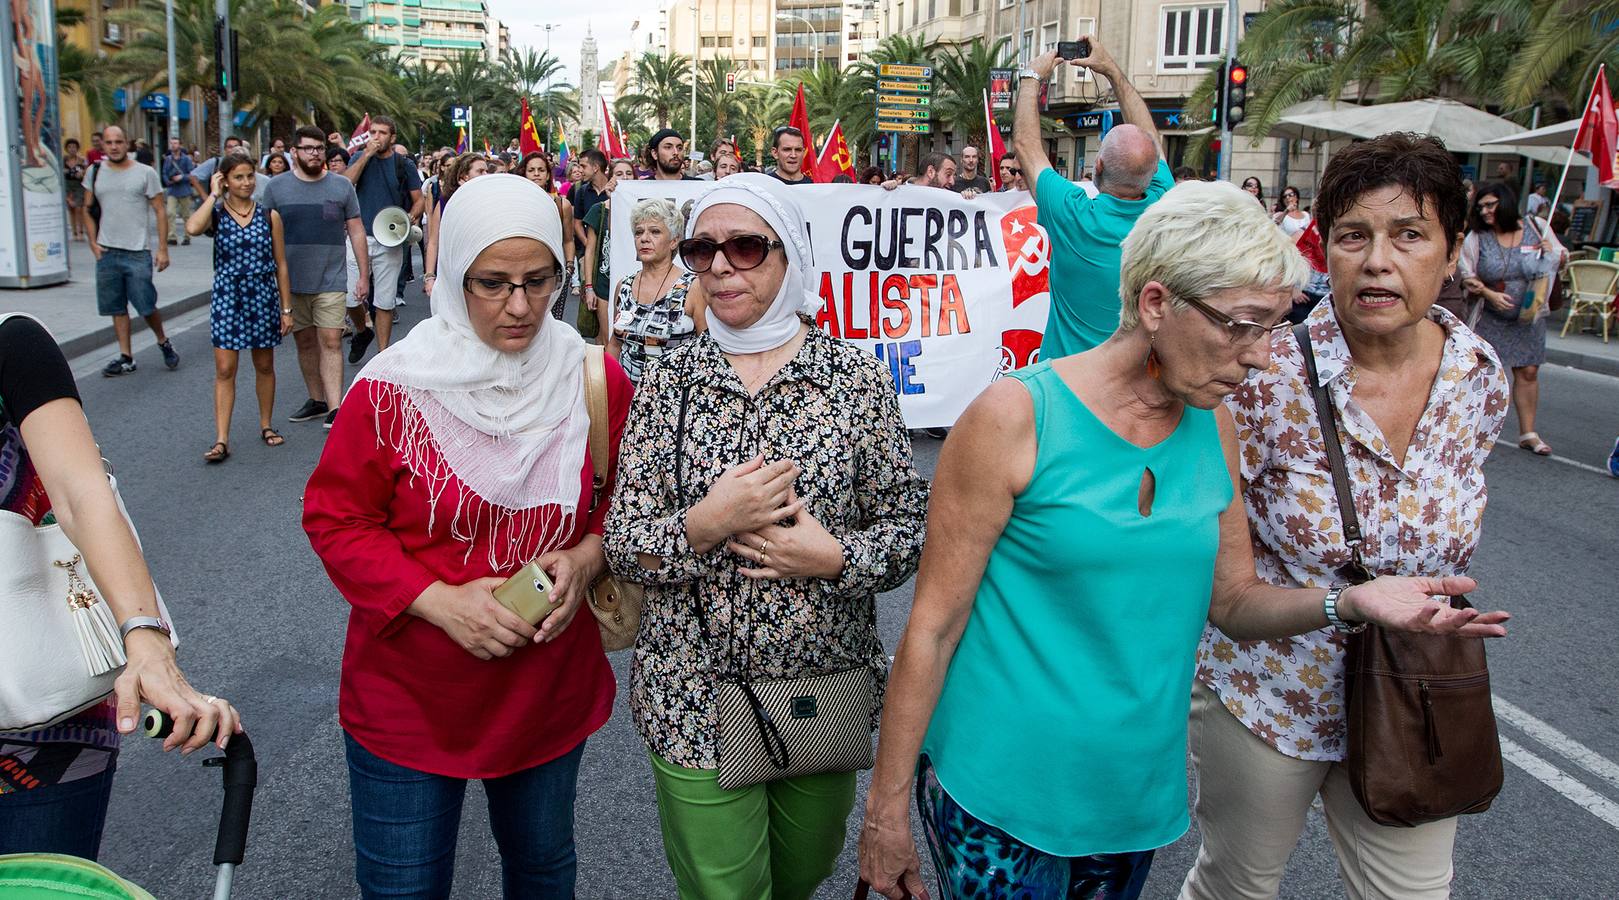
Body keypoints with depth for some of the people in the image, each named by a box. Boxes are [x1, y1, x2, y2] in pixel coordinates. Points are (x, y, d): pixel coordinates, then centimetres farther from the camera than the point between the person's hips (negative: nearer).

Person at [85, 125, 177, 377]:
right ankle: (126, 357, 13)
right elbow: (88, 208, 14)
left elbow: (160, 212, -1)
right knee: (117, 308, 6)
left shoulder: (145, 173, 0)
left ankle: (163, 342, 22)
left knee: (146, 307, -3)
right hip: (107, 252, 3)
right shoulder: (95, 172, 9)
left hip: (138, 252, -3)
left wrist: (163, 248, -7)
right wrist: (93, 241, 2)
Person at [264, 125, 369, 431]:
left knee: (331, 343, -9)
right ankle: (317, 400, 24)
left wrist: (363, 275, 2)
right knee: (305, 342, 11)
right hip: (291, 282, 2)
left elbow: (356, 231, 5)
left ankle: (335, 410, -11)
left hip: (331, 280, -2)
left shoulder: (342, 186, 3)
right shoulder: (276, 187, 3)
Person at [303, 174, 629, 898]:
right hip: (408, 697, -2)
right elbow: (334, 519, -9)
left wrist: (587, 558, -15)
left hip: (552, 693, 3)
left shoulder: (597, 381, -7)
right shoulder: (392, 388, -15)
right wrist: (439, 600, -21)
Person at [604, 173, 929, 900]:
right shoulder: (669, 383, -3)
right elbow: (623, 545, -5)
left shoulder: (856, 377, -4)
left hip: (827, 693, 1)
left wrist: (834, 557, -20)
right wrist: (707, 523, -23)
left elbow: (909, 526, -2)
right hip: (697, 700, -1)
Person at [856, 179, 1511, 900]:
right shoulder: (1017, 417, -17)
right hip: (1002, 792, -5)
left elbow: (1232, 601, 9)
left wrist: (1349, 602, -11)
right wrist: (887, 806, -11)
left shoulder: (1212, 428, 1)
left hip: (1139, 788, 6)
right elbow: (934, 623, -14)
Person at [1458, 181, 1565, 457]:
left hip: (1529, 318, 2)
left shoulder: (1537, 228, -2)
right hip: (1490, 318, -2)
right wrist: (1490, 294, -19)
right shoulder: (1476, 237, -7)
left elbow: (1562, 259, 8)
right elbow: (1467, 276, -3)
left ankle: (1528, 433, 15)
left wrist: (1553, 253, -15)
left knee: (1528, 372, 5)